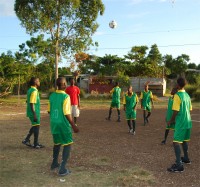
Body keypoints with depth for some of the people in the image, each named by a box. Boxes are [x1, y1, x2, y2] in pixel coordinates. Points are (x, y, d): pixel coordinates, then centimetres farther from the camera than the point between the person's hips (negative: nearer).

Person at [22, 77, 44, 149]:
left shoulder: (30, 90, 10)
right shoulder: (34, 91, -19)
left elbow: (27, 101, 18)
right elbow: (31, 103, -24)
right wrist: (34, 115, -24)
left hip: (31, 113, 9)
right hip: (34, 112, -9)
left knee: (35, 126, 20)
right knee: (36, 126, 2)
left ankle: (26, 140, 22)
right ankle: (36, 144, 13)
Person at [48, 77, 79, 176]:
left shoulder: (52, 96, 3)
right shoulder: (65, 96, -17)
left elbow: (49, 110, 10)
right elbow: (67, 113, -20)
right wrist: (74, 126, -14)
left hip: (54, 123, 7)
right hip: (63, 124, -7)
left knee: (57, 143, 24)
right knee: (67, 145, 5)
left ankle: (54, 163, 38)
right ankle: (62, 169, 2)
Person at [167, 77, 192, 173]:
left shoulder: (177, 95, -17)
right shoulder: (187, 95, 9)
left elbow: (176, 111, -20)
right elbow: (189, 109, 15)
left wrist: (171, 121, -5)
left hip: (181, 123, -9)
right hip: (187, 122, 9)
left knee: (176, 142, -8)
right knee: (184, 140, 23)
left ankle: (179, 165, -12)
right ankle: (186, 158, 38)